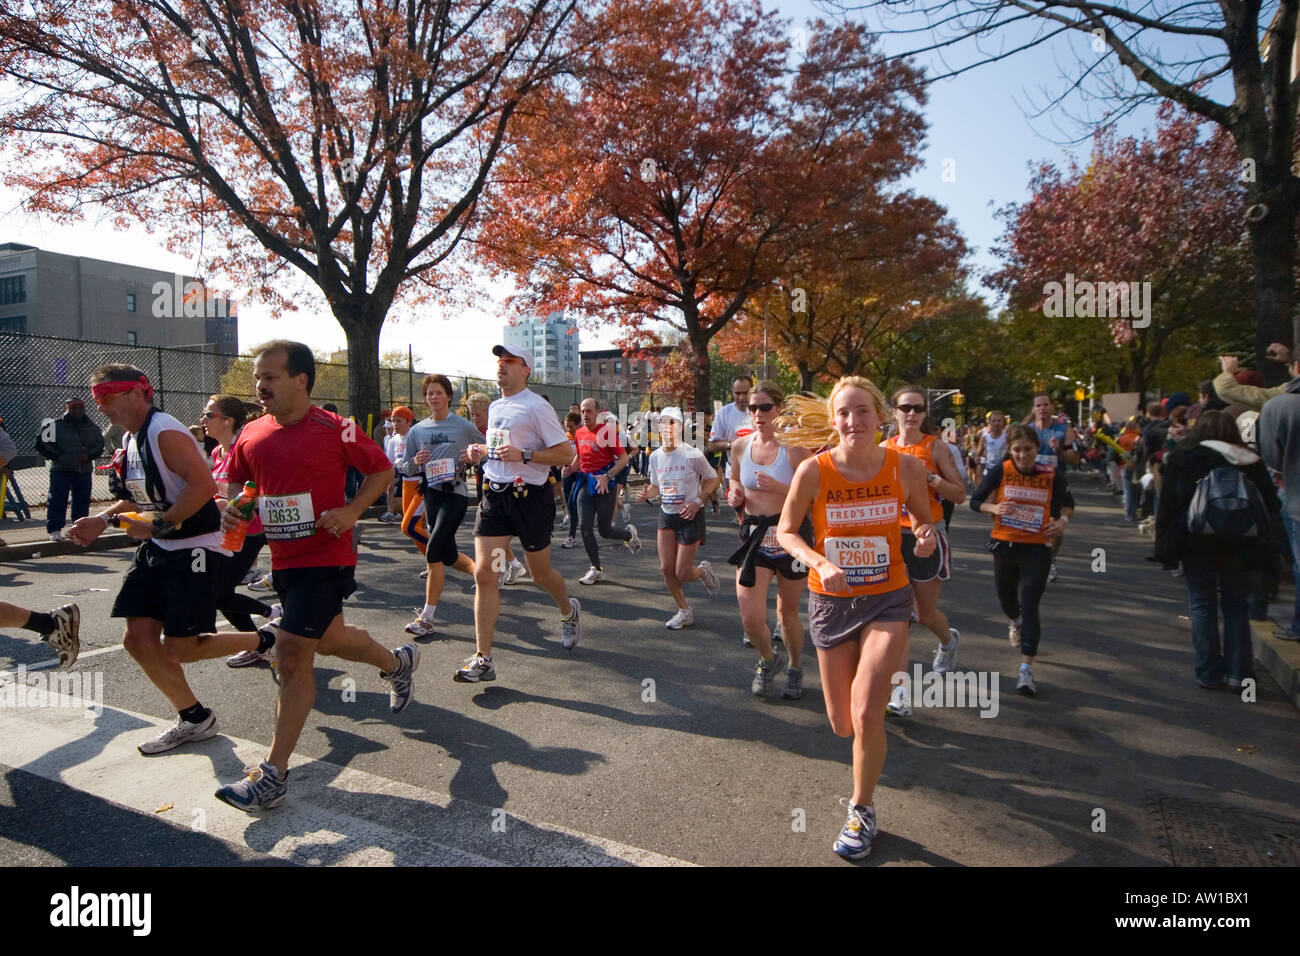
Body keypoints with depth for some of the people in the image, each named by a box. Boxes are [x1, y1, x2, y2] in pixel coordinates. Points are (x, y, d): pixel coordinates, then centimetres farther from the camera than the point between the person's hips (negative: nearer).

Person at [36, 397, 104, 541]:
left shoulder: (91, 428, 11)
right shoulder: (55, 425, -2)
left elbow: (99, 445, 14)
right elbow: (42, 444, -2)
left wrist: (89, 455, -4)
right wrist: (57, 457, -11)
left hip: (84, 471, 4)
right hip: (61, 470, -4)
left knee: (83, 501, 8)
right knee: (57, 500, -4)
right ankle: (54, 530, 1)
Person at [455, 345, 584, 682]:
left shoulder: (536, 407, -10)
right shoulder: (495, 408, 14)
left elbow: (565, 454, -13)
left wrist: (523, 455, -23)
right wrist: (481, 451, 9)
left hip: (529, 497, -6)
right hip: (493, 495, 6)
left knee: (540, 573, 10)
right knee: (484, 573, -6)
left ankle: (569, 610, 44)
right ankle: (482, 659, -2)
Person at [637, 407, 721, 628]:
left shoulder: (692, 454, -15)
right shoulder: (655, 456, 0)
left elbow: (713, 479, -5)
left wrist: (698, 501, -18)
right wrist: (646, 493, -10)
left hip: (691, 516, -5)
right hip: (666, 515, 5)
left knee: (682, 573, -5)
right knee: (666, 568, 2)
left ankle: (704, 571, 31)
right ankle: (684, 611, 22)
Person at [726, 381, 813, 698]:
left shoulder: (794, 448, -11)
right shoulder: (740, 446, 2)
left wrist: (780, 488, -28)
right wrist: (734, 495, 0)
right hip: (753, 536, 3)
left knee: (788, 613, 14)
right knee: (750, 618, -7)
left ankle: (796, 669, 42)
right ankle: (769, 659, 27)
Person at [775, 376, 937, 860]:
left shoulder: (905, 466, -11)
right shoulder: (814, 470, -15)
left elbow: (924, 521, 6)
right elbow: (786, 531, -5)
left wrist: (926, 538, -17)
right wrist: (820, 562, -23)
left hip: (888, 599, -1)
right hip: (831, 600, 1)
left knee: (866, 715, -15)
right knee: (842, 725, 12)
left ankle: (862, 810, 15)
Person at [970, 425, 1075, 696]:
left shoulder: (1051, 475, -7)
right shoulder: (1000, 472, -9)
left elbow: (1068, 502, 12)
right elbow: (975, 501, -2)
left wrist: (1063, 519, -8)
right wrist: (993, 508, -23)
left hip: (1037, 549, -2)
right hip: (1004, 545, 2)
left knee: (1029, 606, -10)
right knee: (1006, 600, 19)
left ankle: (1026, 669, -6)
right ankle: (1017, 623, 57)